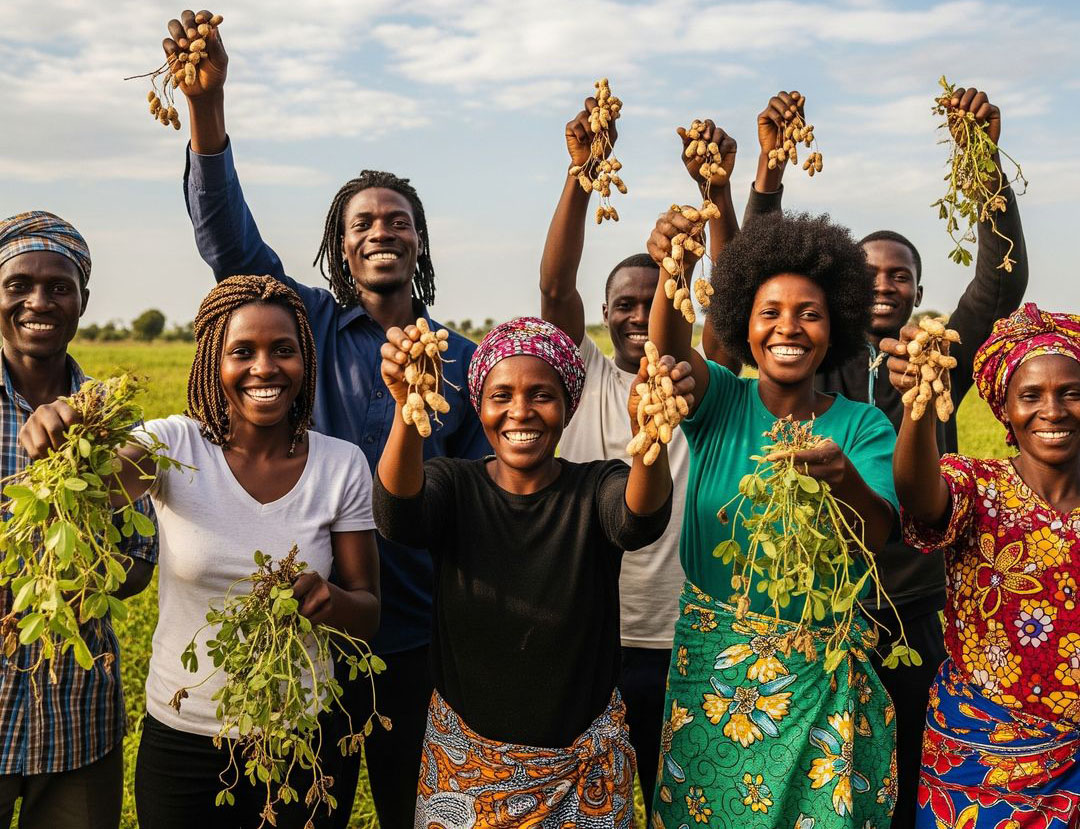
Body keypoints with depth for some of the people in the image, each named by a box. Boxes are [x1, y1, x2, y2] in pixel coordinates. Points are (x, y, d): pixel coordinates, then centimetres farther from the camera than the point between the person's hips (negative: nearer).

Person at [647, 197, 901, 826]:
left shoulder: (862, 426, -1)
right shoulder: (719, 402, -1)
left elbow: (878, 536, -17)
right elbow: (673, 351, -23)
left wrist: (843, 478, -39)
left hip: (824, 675, 0)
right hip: (713, 663, 0)